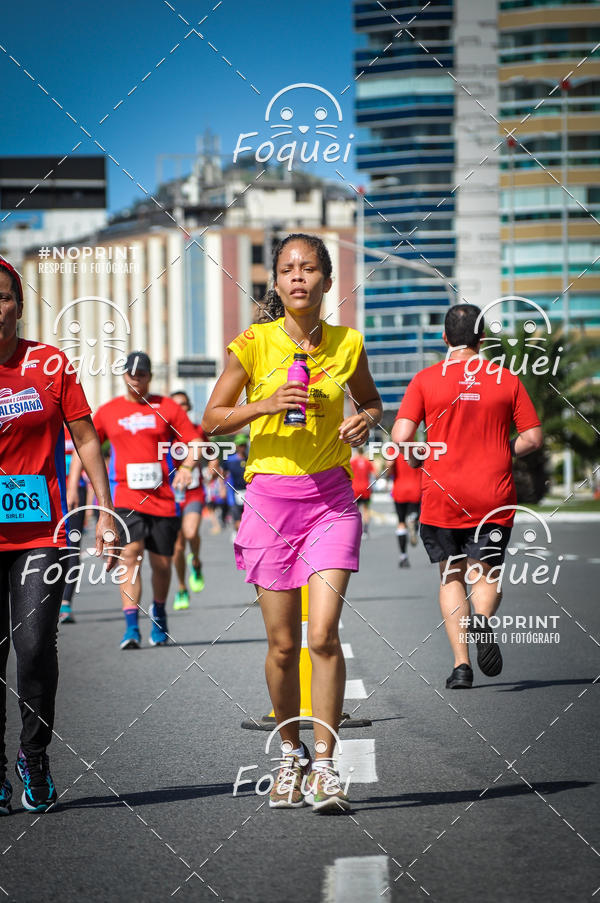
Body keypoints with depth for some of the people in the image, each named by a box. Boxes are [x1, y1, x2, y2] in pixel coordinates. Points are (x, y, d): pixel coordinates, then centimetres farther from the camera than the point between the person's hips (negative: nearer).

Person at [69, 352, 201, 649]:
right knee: (130, 553, -19)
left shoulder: (166, 407, 6)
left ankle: (158, 612, 37)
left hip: (162, 498, 1)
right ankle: (131, 627, -22)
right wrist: (72, 486, 7)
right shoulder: (108, 411, 9)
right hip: (126, 498, 0)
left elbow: (194, 440, 5)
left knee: (162, 563, 8)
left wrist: (186, 466, -14)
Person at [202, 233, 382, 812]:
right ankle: (290, 754, 25)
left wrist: (365, 420, -4)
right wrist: (265, 404, -17)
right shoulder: (253, 344, -5)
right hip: (270, 497, 0)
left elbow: (370, 400, 19)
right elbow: (211, 420, 0)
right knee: (283, 644, 4)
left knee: (323, 634, -13)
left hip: (331, 498, 0)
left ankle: (324, 766, -4)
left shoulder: (347, 345, 0)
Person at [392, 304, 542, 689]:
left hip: (442, 496, 0)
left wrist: (420, 458, 12)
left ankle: (461, 665, 2)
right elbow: (533, 438, 2)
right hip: (494, 496, 0)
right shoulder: (507, 379, 3)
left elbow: (401, 436, -8)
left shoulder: (426, 379, -1)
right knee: (486, 574, 9)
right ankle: (482, 620, -26)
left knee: (452, 576, 13)